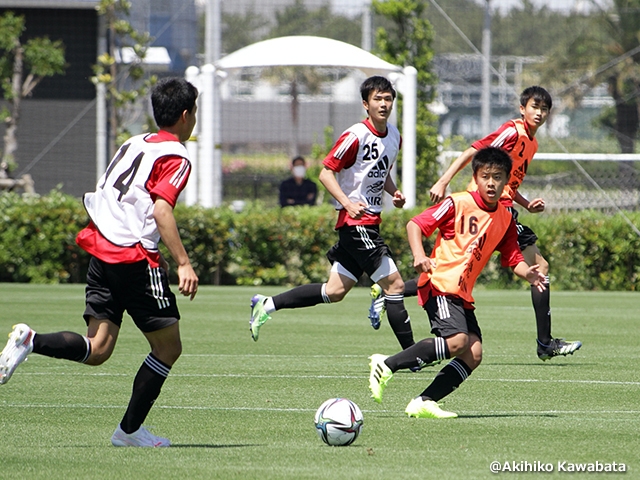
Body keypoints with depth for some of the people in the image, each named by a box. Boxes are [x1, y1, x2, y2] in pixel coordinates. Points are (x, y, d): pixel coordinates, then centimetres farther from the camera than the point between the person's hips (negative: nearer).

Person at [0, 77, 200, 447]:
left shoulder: (135, 143, 19)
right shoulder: (175, 157, -5)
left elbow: (104, 197, 21)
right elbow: (161, 209, -19)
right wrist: (184, 263, -24)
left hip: (101, 251, 8)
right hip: (135, 260, -8)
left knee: (97, 349, 3)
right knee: (169, 348, 6)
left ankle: (30, 341, -19)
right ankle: (130, 430, 8)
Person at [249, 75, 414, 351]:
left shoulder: (394, 136, 11)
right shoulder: (356, 136, -14)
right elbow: (326, 172, -13)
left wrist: (394, 192, 6)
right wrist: (348, 204, -25)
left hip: (370, 222, 9)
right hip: (356, 223, -9)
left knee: (334, 291, 10)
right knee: (394, 284, -10)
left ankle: (266, 305, 19)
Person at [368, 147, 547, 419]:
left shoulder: (505, 219, 11)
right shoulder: (458, 204, -8)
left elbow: (513, 258, 13)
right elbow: (415, 225, -9)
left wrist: (528, 274, -8)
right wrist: (419, 255, -25)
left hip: (463, 294, 8)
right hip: (439, 284, -8)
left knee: (474, 354, -6)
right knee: (457, 341, -26)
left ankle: (423, 403, -3)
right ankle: (386, 366, -17)